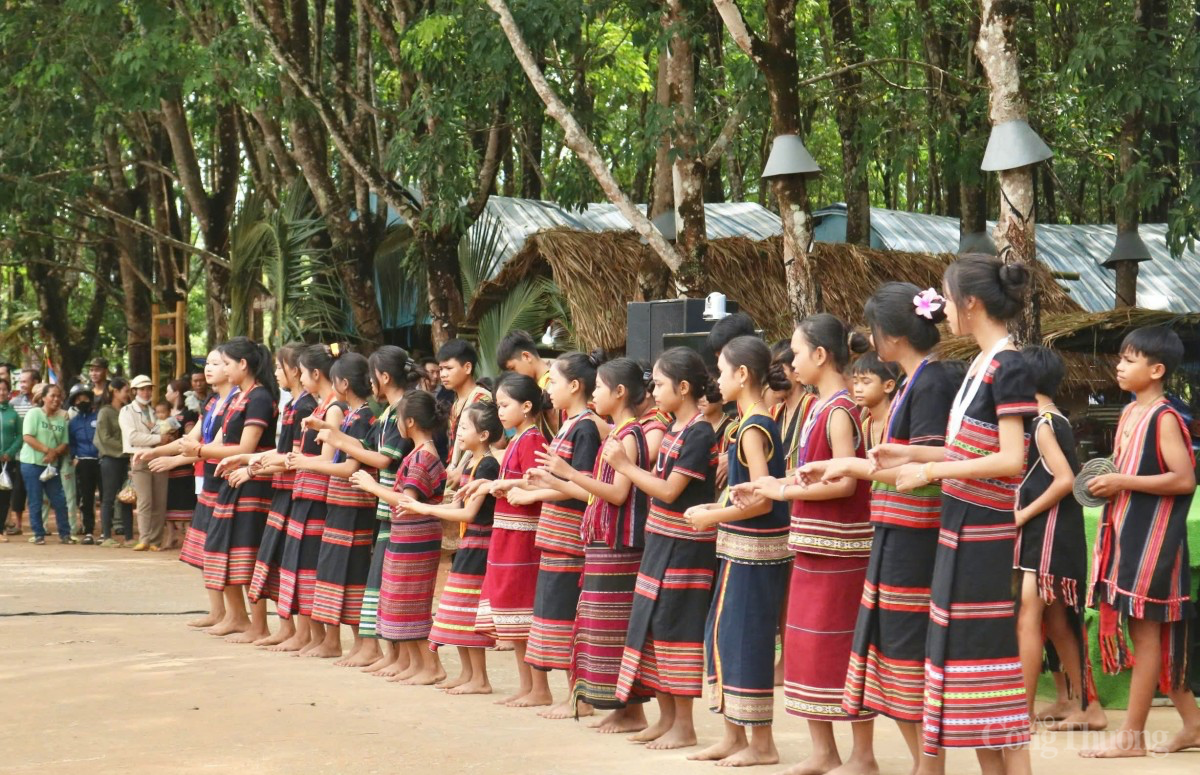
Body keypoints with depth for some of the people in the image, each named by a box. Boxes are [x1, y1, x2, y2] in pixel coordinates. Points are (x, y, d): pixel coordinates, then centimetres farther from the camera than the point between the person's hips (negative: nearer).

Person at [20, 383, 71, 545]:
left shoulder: (62, 417, 5)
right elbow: (27, 437, -14)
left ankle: (64, 533, 11)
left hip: (51, 465, 4)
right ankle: (39, 534, 8)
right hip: (32, 463, -4)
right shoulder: (34, 413, -6)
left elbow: (65, 443, 5)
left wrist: (55, 452, -15)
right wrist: (47, 450, -19)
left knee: (60, 500, 3)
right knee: (35, 501, 0)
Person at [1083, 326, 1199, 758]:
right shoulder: (1130, 413, 13)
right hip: (1127, 534, 9)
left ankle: (1131, 737, 2)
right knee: (1156, 636, 12)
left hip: (1153, 538, -9)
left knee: (1146, 632, -3)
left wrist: (1123, 483, -20)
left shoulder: (1164, 418, -13)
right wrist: (1107, 482, 5)